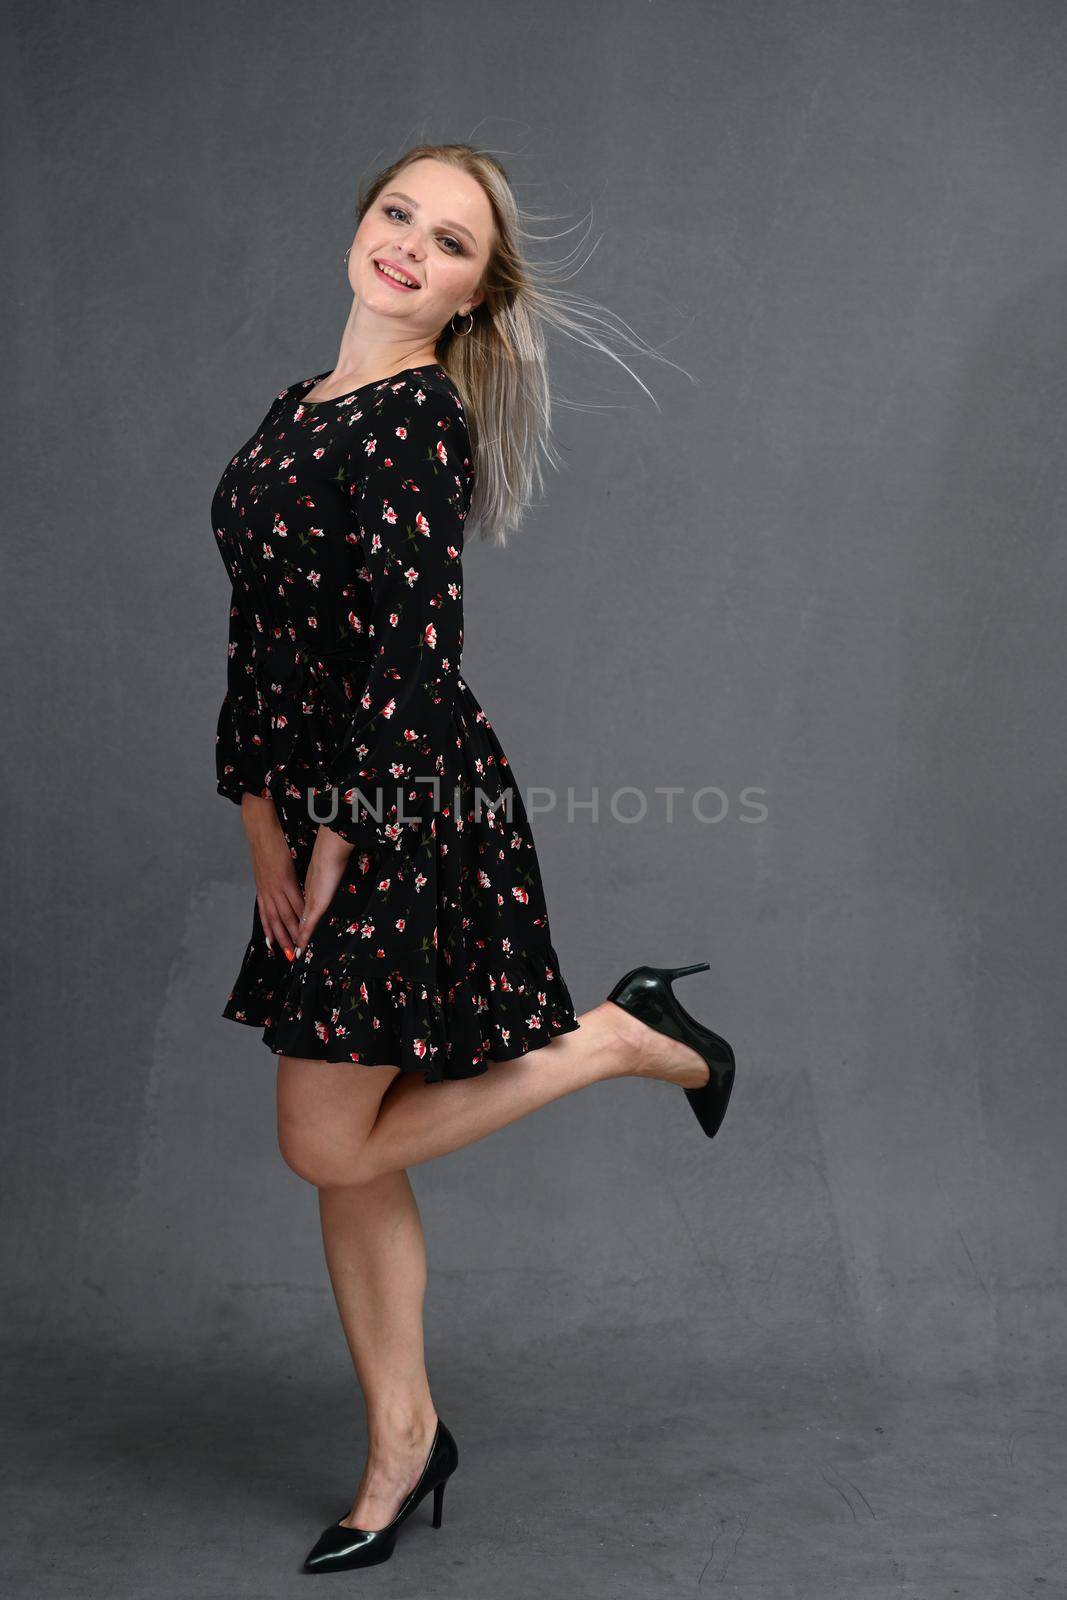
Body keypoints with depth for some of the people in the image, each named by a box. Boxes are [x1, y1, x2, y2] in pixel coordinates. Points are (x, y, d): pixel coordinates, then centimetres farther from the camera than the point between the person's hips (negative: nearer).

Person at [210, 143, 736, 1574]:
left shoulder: (422, 418, -13)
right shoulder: (297, 409, 13)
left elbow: (407, 652, -19)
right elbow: (258, 634, 12)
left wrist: (335, 847, -14)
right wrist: (262, 823, 5)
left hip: (412, 812, -8)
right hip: (315, 811, 8)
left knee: (332, 1142, -2)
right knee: (346, 1152, 12)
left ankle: (623, 1039, 12)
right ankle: (403, 1440, 27)